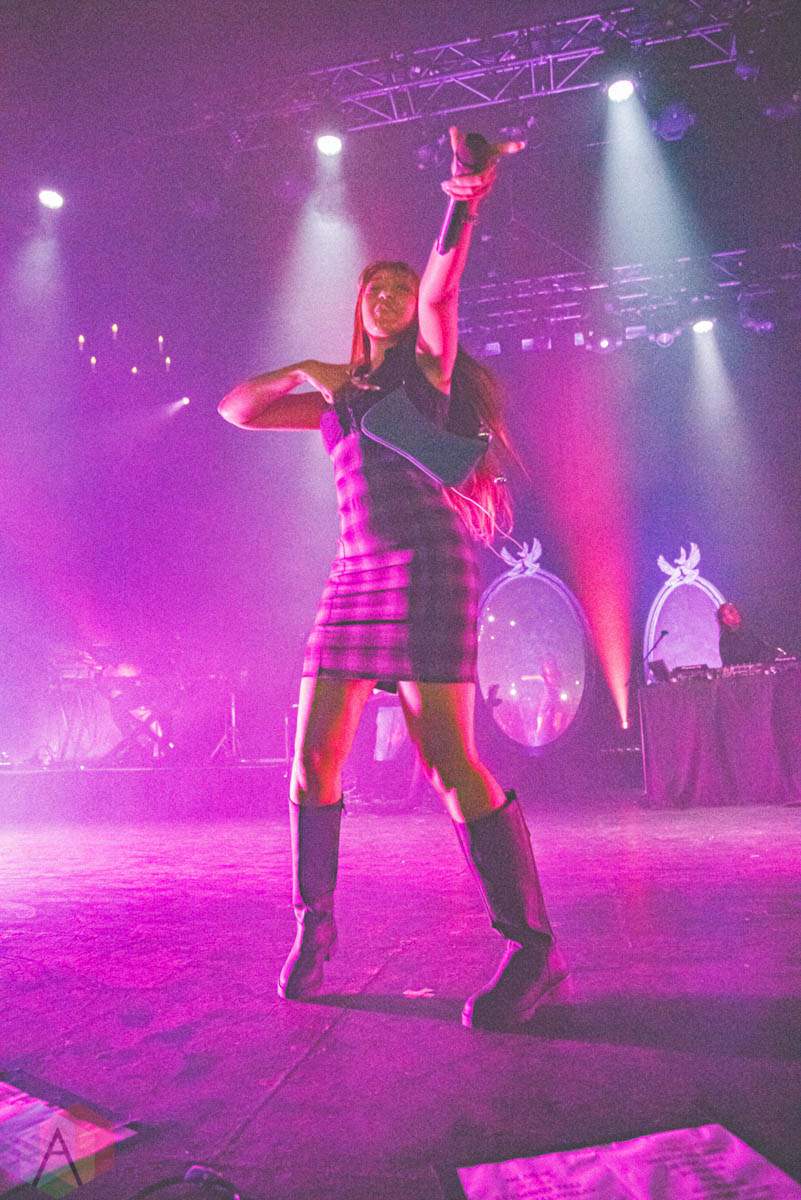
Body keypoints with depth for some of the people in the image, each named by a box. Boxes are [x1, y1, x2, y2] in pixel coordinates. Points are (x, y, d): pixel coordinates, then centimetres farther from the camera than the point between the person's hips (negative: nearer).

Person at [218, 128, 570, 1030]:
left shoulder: (430, 363, 11)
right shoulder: (337, 399, 25)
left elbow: (440, 289, -8)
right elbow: (236, 409, 22)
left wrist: (464, 210, -24)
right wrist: (307, 369, 8)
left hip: (427, 566, -6)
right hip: (355, 576, 6)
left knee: (448, 760, -17)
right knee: (313, 760, 1)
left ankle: (535, 953, -9)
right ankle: (314, 925, 17)